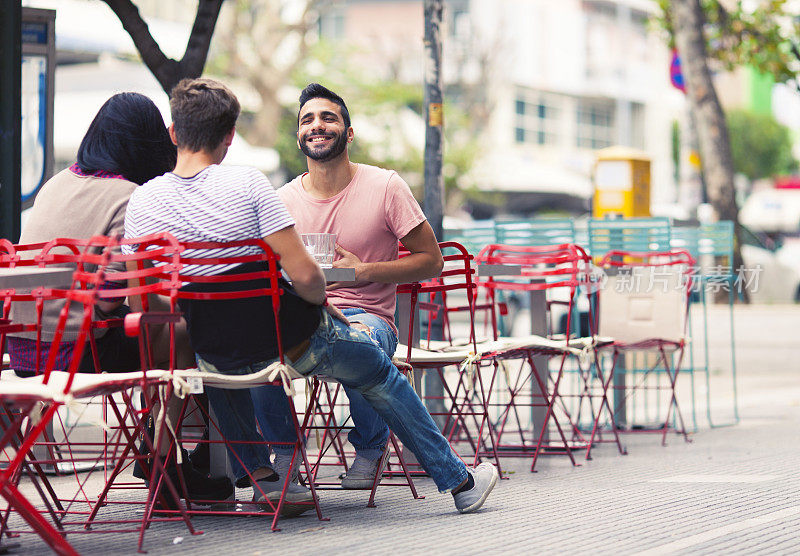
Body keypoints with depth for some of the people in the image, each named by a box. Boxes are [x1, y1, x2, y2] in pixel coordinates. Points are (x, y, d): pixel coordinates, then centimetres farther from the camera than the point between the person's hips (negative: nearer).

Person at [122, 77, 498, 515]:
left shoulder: (141, 202, -8)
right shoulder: (246, 183, -18)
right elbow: (304, 275, -22)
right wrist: (324, 303, 1)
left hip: (216, 355, 3)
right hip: (294, 345, -3)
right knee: (382, 377, 24)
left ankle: (258, 473, 33)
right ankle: (459, 481, 33)